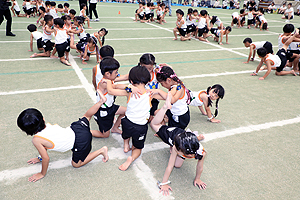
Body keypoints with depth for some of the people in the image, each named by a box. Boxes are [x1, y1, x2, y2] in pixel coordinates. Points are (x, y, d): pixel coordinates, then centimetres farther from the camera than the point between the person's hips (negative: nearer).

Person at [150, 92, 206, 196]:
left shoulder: (201, 153, -44)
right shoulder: (176, 147, -46)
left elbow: (200, 167, -21)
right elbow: (169, 166, -34)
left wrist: (197, 179, -3)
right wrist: (163, 183, -26)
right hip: (175, 133, -1)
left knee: (177, 165, 19)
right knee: (154, 124, 8)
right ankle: (166, 106, 15)